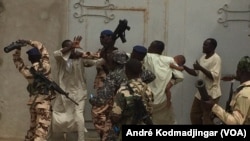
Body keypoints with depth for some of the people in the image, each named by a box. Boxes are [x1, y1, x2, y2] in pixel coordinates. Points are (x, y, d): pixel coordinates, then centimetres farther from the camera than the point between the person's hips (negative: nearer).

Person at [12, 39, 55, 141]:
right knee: (41, 129, -10)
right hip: (44, 102, -5)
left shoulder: (27, 70, -3)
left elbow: (17, 60, 13)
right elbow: (42, 48, 0)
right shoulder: (45, 66, -9)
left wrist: (18, 49, 2)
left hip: (33, 101, 5)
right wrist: (29, 42, -3)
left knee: (33, 127, 21)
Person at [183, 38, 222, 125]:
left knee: (207, 120, -3)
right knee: (194, 115, 16)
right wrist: (184, 67, 1)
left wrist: (201, 68, -28)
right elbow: (196, 73, 15)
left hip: (211, 94, -9)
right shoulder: (203, 57, 11)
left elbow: (214, 76, -24)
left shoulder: (216, 59, -16)